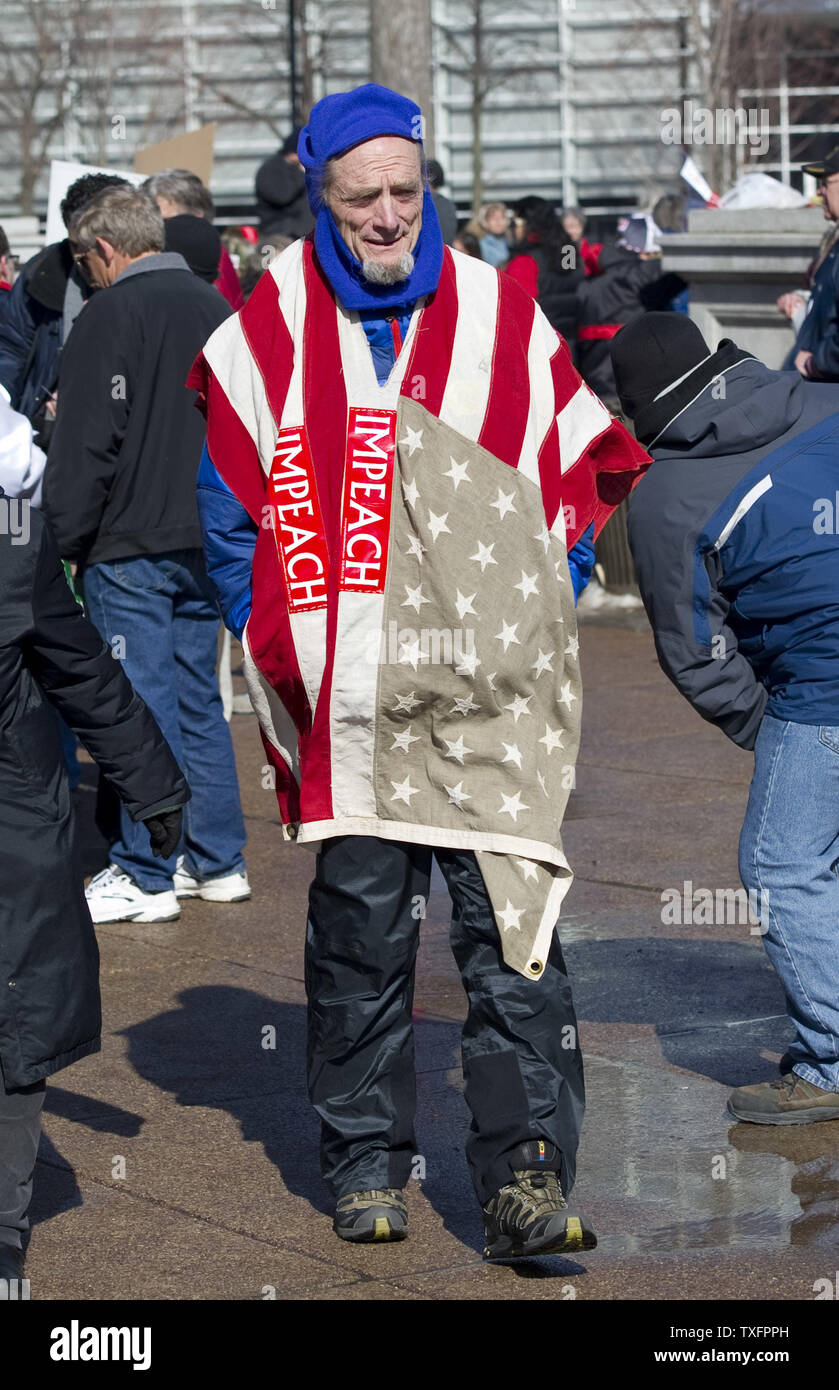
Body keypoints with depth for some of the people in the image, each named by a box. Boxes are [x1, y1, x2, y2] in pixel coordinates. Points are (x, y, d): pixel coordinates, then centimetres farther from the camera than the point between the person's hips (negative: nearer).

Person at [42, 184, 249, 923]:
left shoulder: (113, 313, -11)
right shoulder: (215, 307, 12)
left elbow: (86, 444, -14)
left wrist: (67, 538, -7)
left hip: (132, 545, -7)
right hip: (205, 542, 7)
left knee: (141, 704, -3)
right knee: (199, 698, 14)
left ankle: (147, 876, 0)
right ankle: (218, 860, 18)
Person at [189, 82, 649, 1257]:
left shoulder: (500, 314, 5)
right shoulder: (272, 328, 4)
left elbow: (579, 477, 13)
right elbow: (228, 491, 12)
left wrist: (537, 611, 5)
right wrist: (271, 629, 4)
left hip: (489, 689, 0)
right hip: (345, 692, 1)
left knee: (510, 919, -7)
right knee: (357, 927, 7)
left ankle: (526, 1178, -6)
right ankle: (367, 1166, 19)